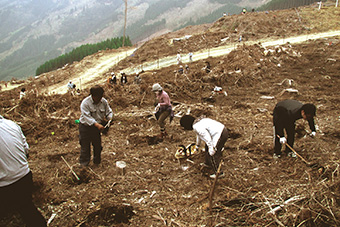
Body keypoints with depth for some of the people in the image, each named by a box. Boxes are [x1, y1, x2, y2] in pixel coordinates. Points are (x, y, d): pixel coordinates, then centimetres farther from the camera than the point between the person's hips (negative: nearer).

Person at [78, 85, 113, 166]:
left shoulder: (104, 102, -4)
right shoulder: (85, 103, -20)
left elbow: (109, 112, 5)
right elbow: (87, 117, -27)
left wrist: (109, 118, -19)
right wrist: (97, 125, -37)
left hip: (97, 127, 4)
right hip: (85, 127, -4)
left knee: (97, 145, 12)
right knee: (85, 145, 2)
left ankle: (97, 162, 32)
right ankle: (84, 164, 19)